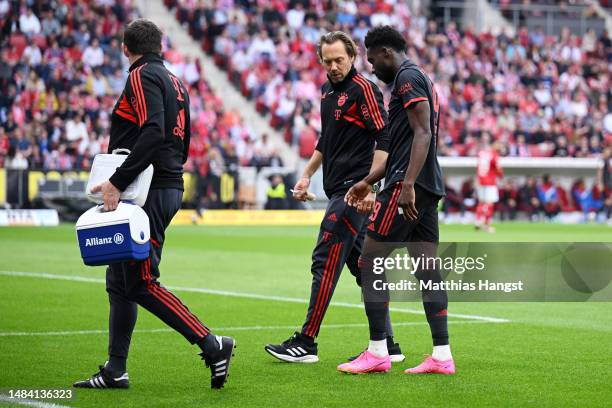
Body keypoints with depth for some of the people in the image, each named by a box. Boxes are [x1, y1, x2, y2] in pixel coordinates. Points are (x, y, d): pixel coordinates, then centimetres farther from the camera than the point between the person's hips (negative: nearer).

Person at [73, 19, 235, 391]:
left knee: (140, 283, -9)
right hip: (169, 186, 10)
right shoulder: (175, 82, 18)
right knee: (119, 280, 11)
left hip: (150, 193, -10)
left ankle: (212, 346, -10)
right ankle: (115, 371, 12)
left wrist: (118, 182, -23)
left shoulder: (143, 77, -9)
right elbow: (182, 144, 21)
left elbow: (152, 134, -23)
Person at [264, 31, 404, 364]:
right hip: (339, 189, 9)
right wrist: (307, 175, 25)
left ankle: (305, 343, -3)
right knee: (362, 265, 9)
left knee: (325, 262, -8)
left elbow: (384, 140, -17)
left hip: (354, 190, -9)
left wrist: (369, 187, -23)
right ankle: (387, 345, 12)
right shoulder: (328, 90, 16)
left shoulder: (363, 89, -10)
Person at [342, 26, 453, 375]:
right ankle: (442, 356, 4)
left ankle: (378, 353, -5)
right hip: (428, 188, 10)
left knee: (370, 262, -4)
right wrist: (369, 181, 30)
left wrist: (407, 185, -27)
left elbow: (422, 134, -20)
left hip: (407, 187, -10)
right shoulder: (421, 79, 23)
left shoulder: (407, 78, -8)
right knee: (427, 270, 6)